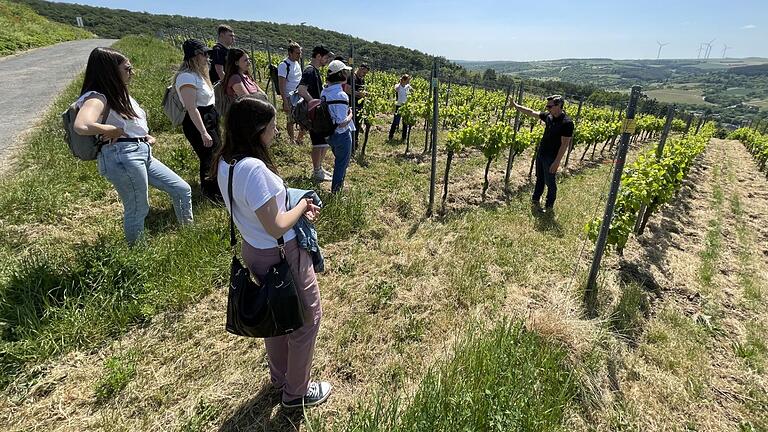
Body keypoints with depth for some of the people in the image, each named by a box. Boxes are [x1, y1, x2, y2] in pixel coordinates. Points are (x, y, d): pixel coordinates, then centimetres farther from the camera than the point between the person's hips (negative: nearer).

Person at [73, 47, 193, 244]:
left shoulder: (119, 94, 16)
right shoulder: (97, 97, -12)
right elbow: (82, 126, -33)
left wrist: (146, 135, 11)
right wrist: (115, 130, -16)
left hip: (142, 153, 9)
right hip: (121, 156, -9)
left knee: (182, 190, 8)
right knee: (138, 210, 1)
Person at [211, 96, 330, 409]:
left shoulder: (224, 162, 0)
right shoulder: (254, 168, -30)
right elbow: (276, 227, -27)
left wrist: (297, 209, 1)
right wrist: (302, 205, -10)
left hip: (255, 251, 9)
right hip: (282, 255, -9)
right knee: (307, 317, 12)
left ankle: (279, 378, 49)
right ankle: (296, 392, 32)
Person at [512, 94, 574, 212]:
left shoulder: (567, 123, -20)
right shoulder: (548, 116, 0)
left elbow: (565, 144, -20)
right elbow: (531, 112, 11)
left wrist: (557, 162, -20)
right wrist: (516, 106, 12)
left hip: (551, 158, -7)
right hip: (540, 154, 7)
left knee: (550, 182, 7)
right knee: (539, 179, 19)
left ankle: (549, 206, 22)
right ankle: (535, 200, 33)